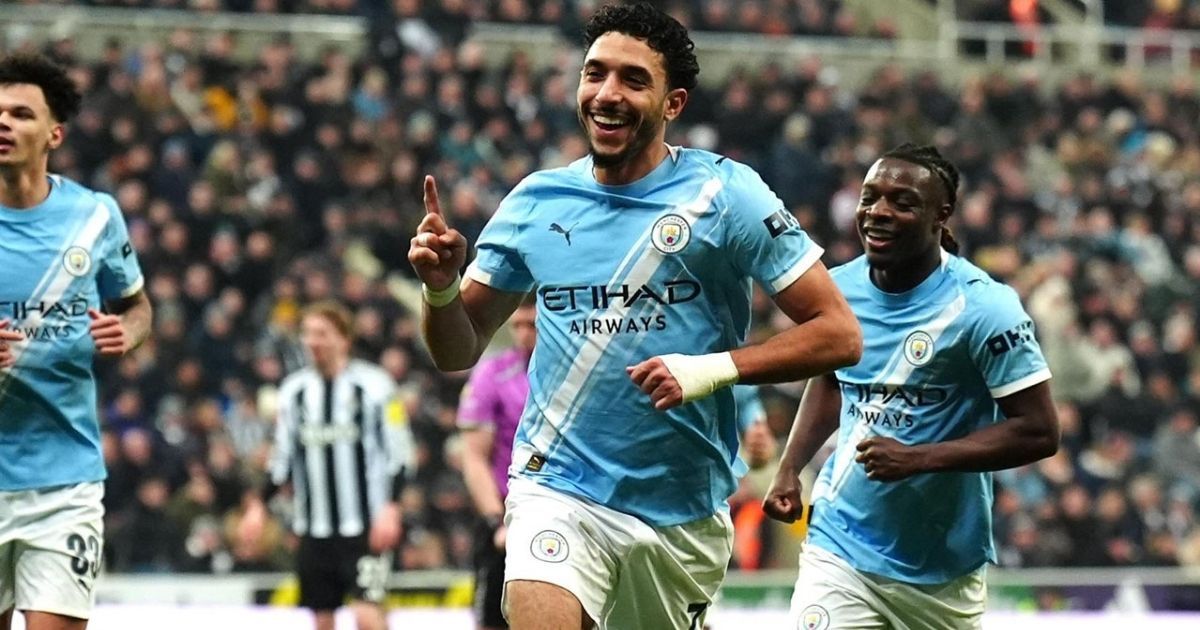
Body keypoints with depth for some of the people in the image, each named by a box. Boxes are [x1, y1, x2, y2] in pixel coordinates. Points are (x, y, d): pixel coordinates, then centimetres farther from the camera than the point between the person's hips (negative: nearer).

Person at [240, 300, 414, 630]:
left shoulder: (373, 384, -6)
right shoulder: (294, 390, 8)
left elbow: (399, 453, -6)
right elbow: (284, 458, 15)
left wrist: (390, 508, -17)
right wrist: (259, 504, 3)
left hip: (366, 527, -5)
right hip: (315, 527, 5)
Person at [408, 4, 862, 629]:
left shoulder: (723, 194, -6)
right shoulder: (536, 201, 4)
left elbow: (837, 333, -7)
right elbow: (459, 351, 11)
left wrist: (715, 369, -20)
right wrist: (440, 285, -11)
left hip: (682, 507, 0)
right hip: (557, 489, 0)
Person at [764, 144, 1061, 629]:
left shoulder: (982, 307, -17)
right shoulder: (840, 289, 1)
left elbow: (1039, 432, -18)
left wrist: (918, 459, -24)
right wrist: (789, 469, 7)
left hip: (945, 568, -3)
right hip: (840, 547, 3)